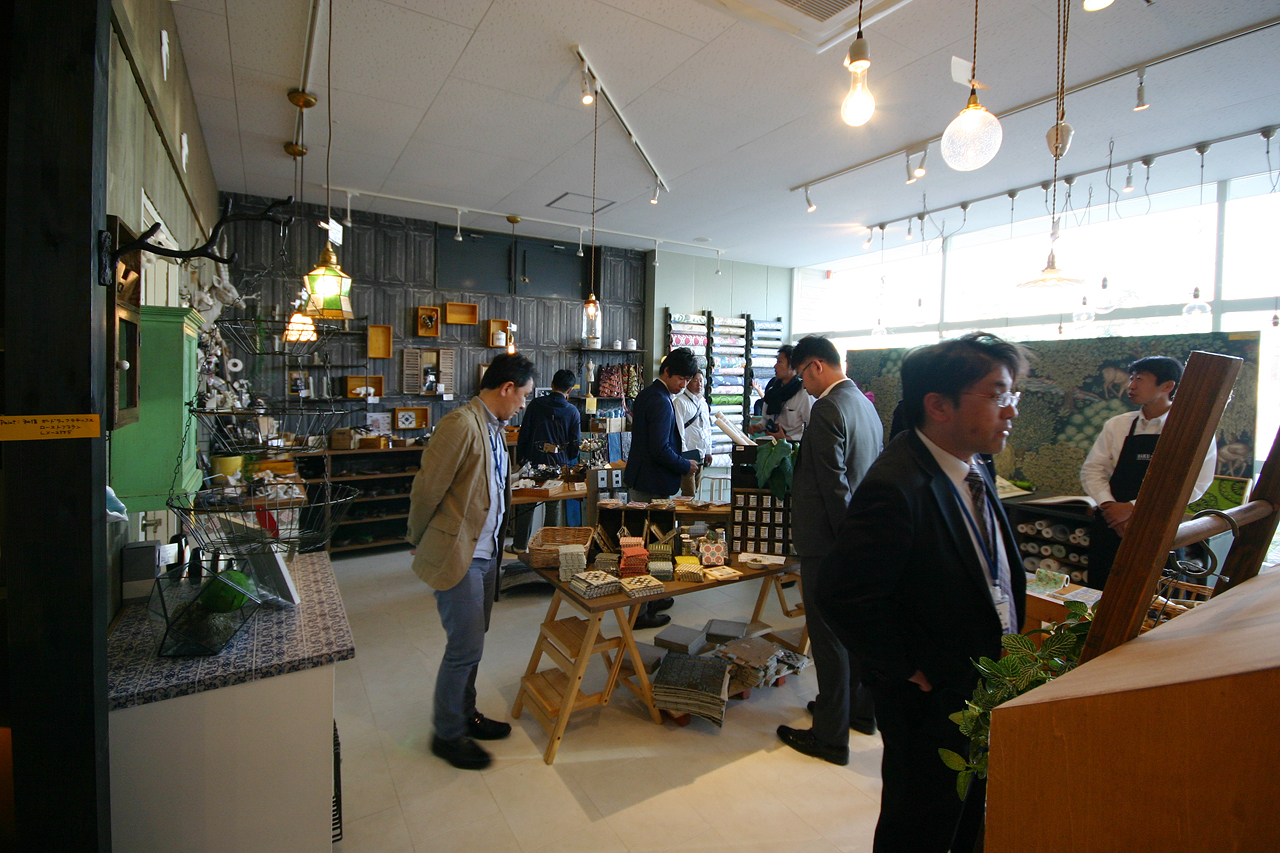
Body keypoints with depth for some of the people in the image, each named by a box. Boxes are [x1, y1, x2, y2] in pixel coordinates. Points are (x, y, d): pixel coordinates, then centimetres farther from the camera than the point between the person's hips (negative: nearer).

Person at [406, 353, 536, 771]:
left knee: (472, 642, 20)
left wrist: (495, 542, 19)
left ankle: (465, 715, 37)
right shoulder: (460, 425, -21)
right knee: (465, 647, 1)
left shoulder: (493, 428, 10)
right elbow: (426, 490, -17)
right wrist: (419, 543, -4)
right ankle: (447, 734, 21)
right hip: (457, 554, -9)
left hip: (485, 551, 9)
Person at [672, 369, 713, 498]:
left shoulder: (703, 402, 14)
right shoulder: (680, 402, -9)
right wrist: (684, 454, -17)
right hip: (687, 455, -7)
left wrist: (708, 451, 18)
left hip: (701, 455, 7)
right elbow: (678, 430, -14)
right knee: (689, 493, -7)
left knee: (694, 491, 14)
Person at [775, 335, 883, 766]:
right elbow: (873, 471, 15)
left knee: (828, 636, 2)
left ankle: (830, 736, 16)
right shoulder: (866, 405, 10)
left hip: (827, 541, -10)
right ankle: (861, 710, 40)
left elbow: (834, 485, -23)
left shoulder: (827, 411, -20)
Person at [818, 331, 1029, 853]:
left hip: (988, 689, 9)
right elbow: (844, 595, -34)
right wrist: (911, 669, -22)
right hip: (932, 705, -8)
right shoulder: (897, 487, -30)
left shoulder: (972, 468, 2)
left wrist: (1013, 644, 8)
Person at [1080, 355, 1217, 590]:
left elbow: (1192, 485, -13)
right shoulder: (1116, 425, 5)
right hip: (1110, 527, 3)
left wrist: (1133, 507, -19)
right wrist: (1109, 507, -14)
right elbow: (1091, 470, 2)